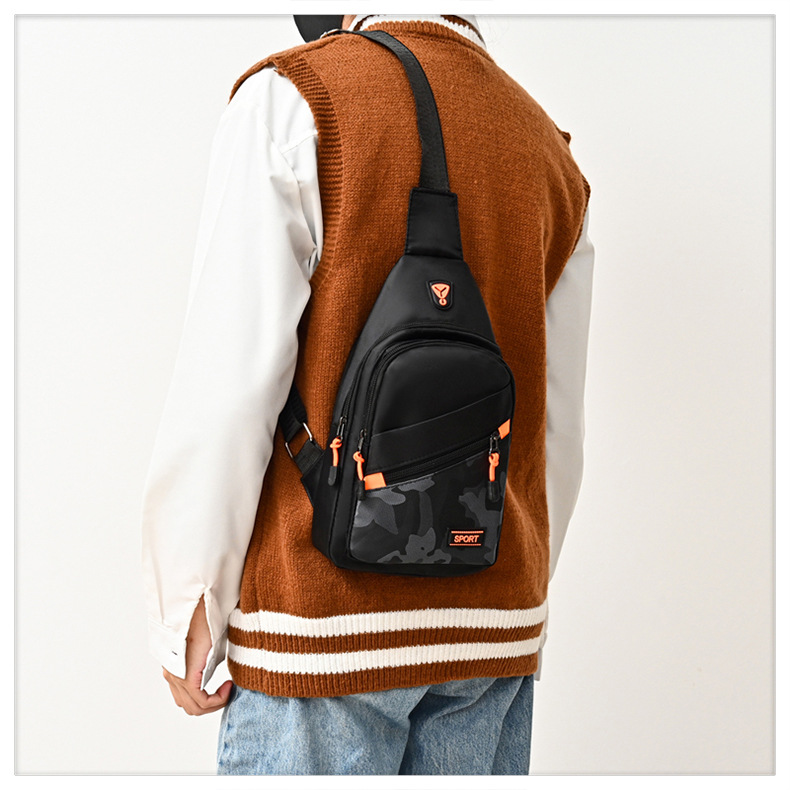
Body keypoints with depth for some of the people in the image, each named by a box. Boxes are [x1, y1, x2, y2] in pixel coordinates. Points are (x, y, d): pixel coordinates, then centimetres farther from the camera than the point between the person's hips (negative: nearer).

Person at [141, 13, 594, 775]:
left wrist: (185, 611, -4)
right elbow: (558, 426, 12)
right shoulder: (551, 150, 12)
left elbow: (228, 385, -12)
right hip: (497, 617, 6)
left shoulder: (288, 97, -5)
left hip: (326, 612, -5)